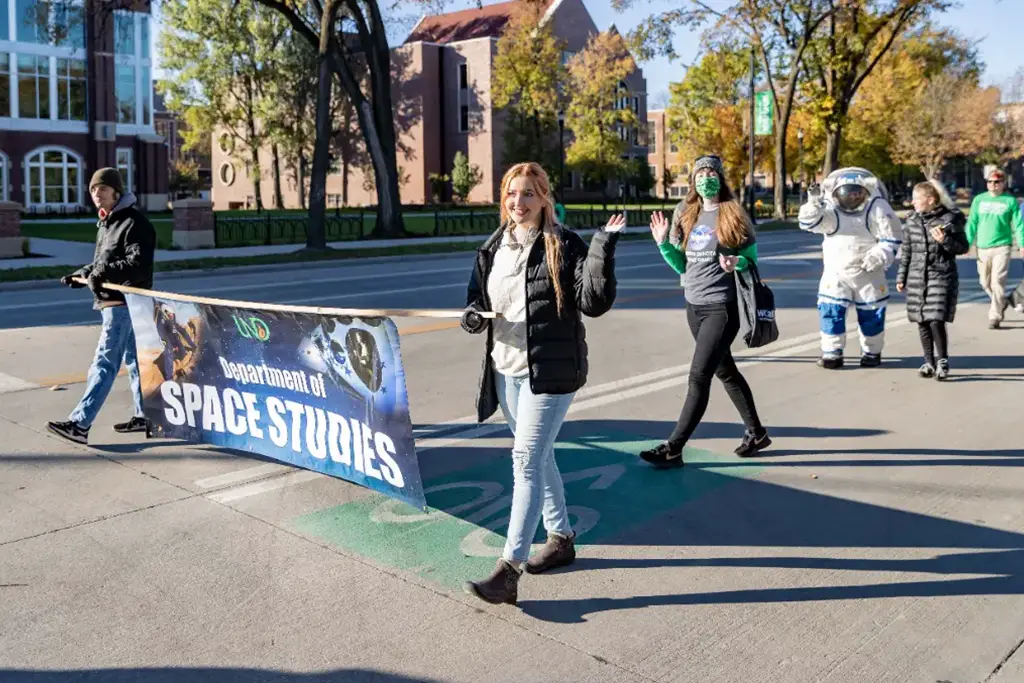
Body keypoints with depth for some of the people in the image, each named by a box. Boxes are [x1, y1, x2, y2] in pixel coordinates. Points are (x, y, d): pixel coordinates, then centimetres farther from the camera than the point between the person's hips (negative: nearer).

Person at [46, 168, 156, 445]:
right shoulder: (106, 223, 17)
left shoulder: (135, 223, -14)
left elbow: (140, 265, -24)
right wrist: (81, 274, 14)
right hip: (113, 301, 10)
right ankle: (146, 415, 22)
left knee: (105, 362, -11)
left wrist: (106, 271, -33)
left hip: (124, 303, -10)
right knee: (133, 359, 14)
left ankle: (79, 423, -12)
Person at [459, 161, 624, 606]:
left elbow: (595, 302, -16)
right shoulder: (492, 248, 9)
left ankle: (508, 571, -8)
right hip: (506, 369, 7)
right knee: (538, 457, 18)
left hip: (550, 371, -7)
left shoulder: (564, 245, -9)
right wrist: (473, 316, -3)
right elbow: (477, 297, 20)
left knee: (527, 460, -10)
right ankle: (561, 537, 36)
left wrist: (604, 247, -26)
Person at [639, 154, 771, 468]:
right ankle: (756, 433, 33)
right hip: (694, 305, 7)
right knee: (725, 371, 17)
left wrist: (736, 263, -22)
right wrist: (663, 244, -5)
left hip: (723, 306, -7)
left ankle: (673, 448, -5)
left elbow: (752, 258, -2)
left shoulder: (733, 214, -6)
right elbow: (682, 265, 11)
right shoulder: (684, 214, 8)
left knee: (699, 376, -9)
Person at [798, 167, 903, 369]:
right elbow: (809, 223, -25)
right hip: (836, 271, 0)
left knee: (871, 312, 8)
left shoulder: (876, 207, -9)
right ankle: (832, 353, 3)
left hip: (867, 272, 0)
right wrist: (813, 204, -41)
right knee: (830, 310, -8)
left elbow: (892, 236, -6)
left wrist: (880, 256, -20)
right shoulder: (829, 207, -9)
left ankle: (872, 352, 26)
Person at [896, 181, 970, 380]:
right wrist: (901, 277, 11)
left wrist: (945, 240, -19)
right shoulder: (912, 220, 6)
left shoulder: (950, 219, -6)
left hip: (941, 277, -4)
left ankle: (942, 361, 7)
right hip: (917, 278, 4)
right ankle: (929, 362, 19)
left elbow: (963, 248, -1)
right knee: (922, 323, 7)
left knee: (936, 321, -11)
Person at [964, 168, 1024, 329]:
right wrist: (967, 243, -1)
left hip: (1001, 246, -4)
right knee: (985, 282, 12)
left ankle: (995, 316, -4)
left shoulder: (1010, 201, 0)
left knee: (997, 281, -10)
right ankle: (1002, 302, 39)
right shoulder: (979, 200, 7)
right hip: (982, 248, 4)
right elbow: (972, 223, 6)